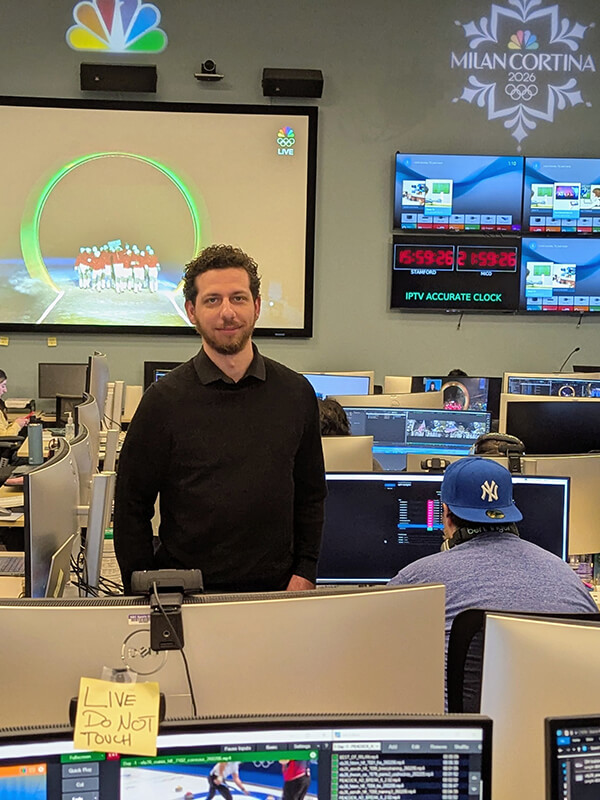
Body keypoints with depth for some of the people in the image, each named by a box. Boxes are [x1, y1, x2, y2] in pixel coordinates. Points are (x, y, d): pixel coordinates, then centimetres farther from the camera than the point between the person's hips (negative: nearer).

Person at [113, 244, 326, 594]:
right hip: (184, 592, -2)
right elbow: (132, 508, 0)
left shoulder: (296, 393, 5)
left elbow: (311, 495, 11)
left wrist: (304, 573, 2)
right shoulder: (165, 399, -4)